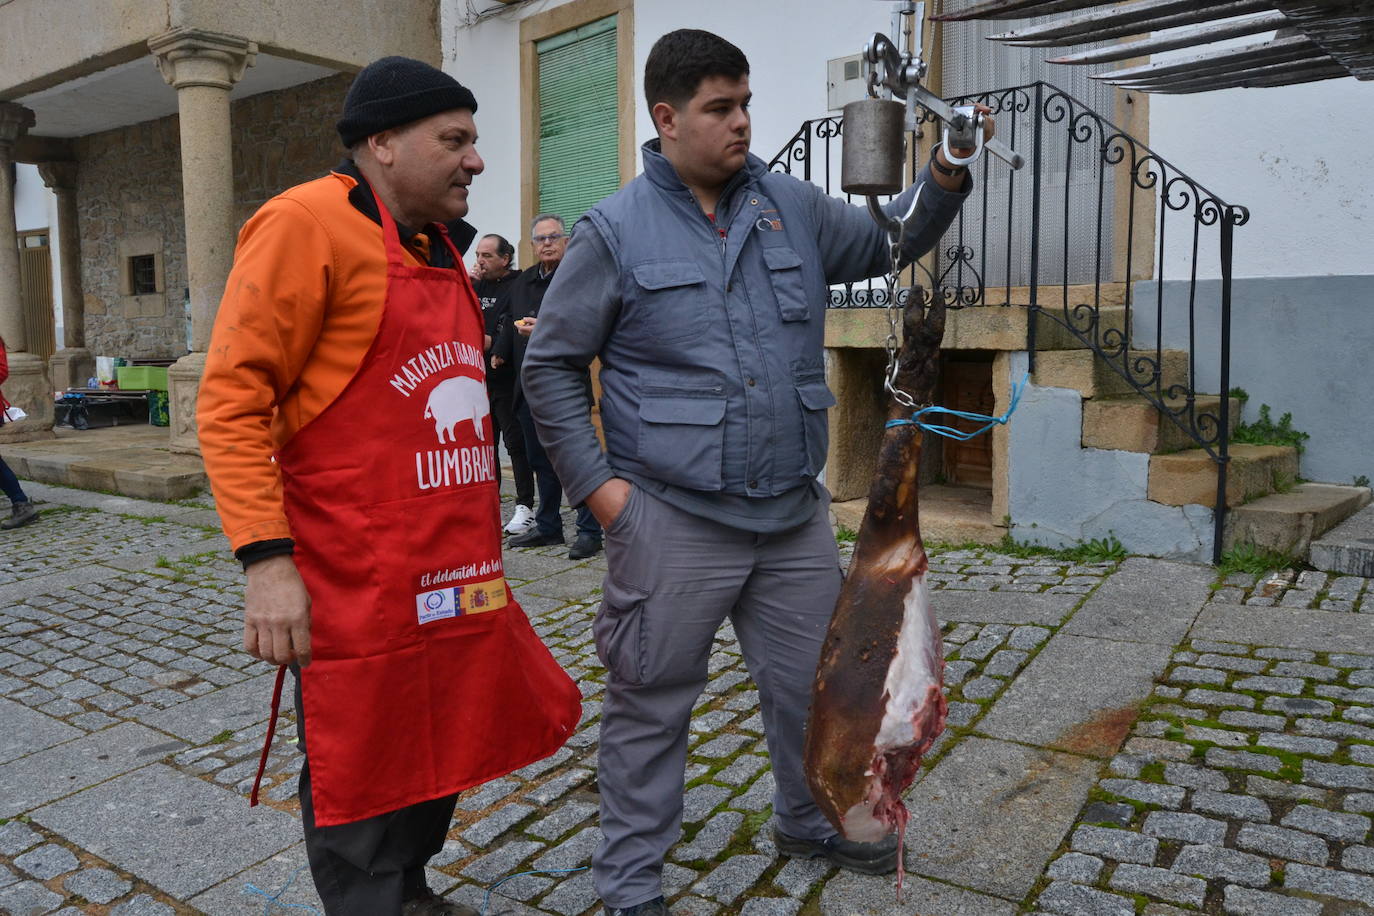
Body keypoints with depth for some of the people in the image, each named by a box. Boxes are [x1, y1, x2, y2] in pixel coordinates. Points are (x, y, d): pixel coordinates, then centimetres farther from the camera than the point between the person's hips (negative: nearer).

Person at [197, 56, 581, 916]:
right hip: (360, 584, -8)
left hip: (457, 577, 8)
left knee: (440, 746, 20)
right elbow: (233, 400, -14)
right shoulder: (308, 223, -10)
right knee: (363, 776, 6)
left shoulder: (440, 247, 16)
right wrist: (267, 557, -20)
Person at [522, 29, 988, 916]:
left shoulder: (793, 205, 7)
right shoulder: (615, 230, -4)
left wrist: (946, 177, -6)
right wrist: (595, 483, -8)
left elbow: (890, 242, 13)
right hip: (672, 519, -4)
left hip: (795, 512, 5)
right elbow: (550, 365, 0)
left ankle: (812, 820, 45)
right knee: (652, 705, 7)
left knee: (814, 684, 18)